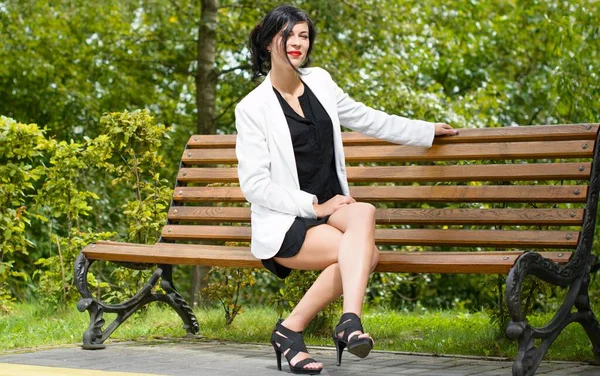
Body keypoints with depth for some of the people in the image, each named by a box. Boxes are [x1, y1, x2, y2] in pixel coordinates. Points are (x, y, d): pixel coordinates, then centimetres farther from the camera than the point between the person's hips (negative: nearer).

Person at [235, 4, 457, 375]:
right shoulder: (253, 107, -7)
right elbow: (254, 184, -10)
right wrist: (314, 206, -15)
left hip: (331, 210, 5)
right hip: (284, 223, -5)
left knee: (364, 213, -32)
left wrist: (428, 131, 29)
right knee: (367, 252, -29)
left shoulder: (320, 81, 10)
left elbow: (366, 118, 24)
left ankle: (350, 320, -38)